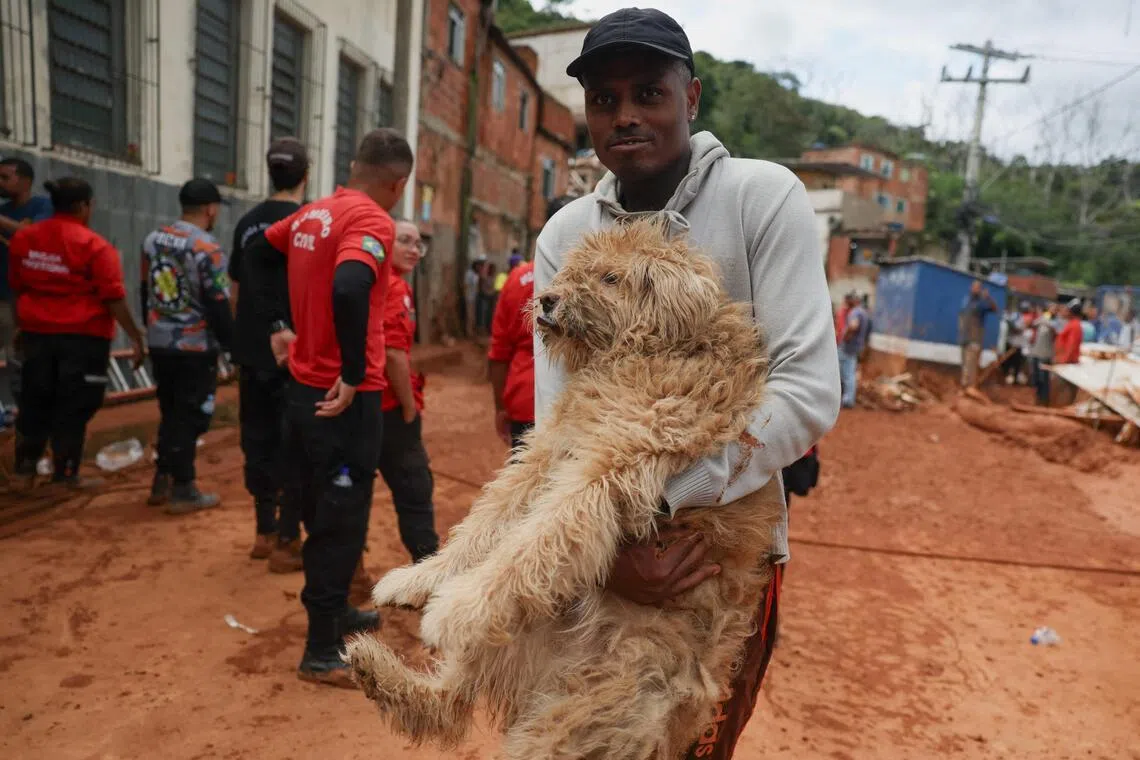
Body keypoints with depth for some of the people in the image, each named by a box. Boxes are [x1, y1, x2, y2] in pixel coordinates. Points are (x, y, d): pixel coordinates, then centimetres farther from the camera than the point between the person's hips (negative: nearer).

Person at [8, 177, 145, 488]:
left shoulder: (23, 237, 6)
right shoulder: (94, 245, -14)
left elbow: (16, 286, 16)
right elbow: (113, 298, -17)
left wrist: (22, 325, 28)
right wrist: (136, 337, -11)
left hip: (37, 332, 6)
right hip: (83, 336, -6)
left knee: (35, 402, 17)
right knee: (74, 407, 4)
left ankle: (25, 468, 25)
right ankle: (65, 474, 11)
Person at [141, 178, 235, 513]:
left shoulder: (153, 239, 7)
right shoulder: (206, 249, -16)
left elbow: (145, 291, 15)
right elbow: (218, 305, -16)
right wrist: (232, 344, -6)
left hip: (159, 343, 8)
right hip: (195, 347, -7)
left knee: (170, 413, 18)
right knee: (189, 418, 1)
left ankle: (162, 483, 26)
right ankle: (182, 491, 7)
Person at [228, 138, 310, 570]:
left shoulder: (248, 223, 9)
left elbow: (236, 289, 13)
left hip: (252, 352, 6)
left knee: (258, 439, 14)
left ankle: (265, 532, 24)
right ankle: (287, 542, 6)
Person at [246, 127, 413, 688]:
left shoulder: (313, 213, 10)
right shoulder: (372, 222, -15)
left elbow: (257, 253, 24)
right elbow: (348, 291, -33)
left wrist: (278, 324, 20)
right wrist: (353, 375, -23)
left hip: (303, 386, 9)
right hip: (345, 398, -9)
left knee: (320, 512, 20)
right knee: (341, 521, 2)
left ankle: (334, 612, 39)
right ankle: (322, 653, 13)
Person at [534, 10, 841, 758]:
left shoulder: (765, 198, -13)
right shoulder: (565, 236, -4)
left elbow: (809, 392, -21)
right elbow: (556, 415, -11)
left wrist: (654, 505, -26)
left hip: (731, 542, -3)